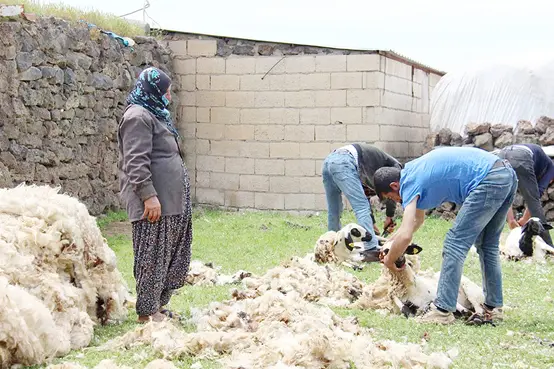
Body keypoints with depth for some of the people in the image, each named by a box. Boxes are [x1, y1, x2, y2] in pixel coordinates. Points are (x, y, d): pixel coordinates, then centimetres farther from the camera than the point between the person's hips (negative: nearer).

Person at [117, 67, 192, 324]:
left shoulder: (153, 114, 22)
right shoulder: (138, 117, -12)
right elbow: (136, 162, -20)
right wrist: (148, 196, -24)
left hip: (172, 200, 10)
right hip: (155, 201, -10)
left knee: (169, 255, 14)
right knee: (153, 255, -4)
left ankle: (158, 305, 23)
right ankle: (147, 311, 4)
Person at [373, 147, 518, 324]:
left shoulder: (410, 182, -5)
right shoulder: (415, 170, 23)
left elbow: (405, 235, -14)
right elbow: (418, 219, 37)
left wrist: (389, 260, 3)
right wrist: (389, 242, 33)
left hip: (489, 180, -10)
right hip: (508, 175, 10)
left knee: (456, 242, -4)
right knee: (487, 245, 19)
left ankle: (443, 310, -4)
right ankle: (493, 307, 22)